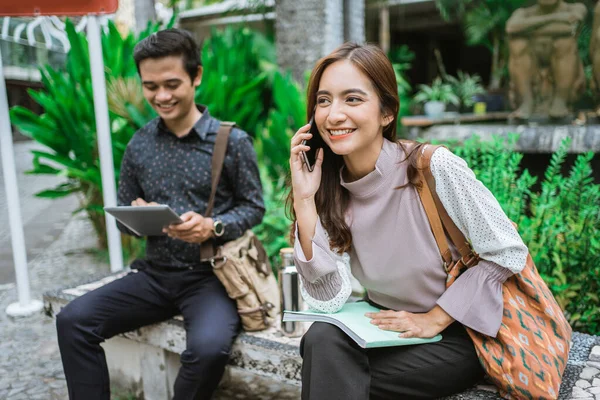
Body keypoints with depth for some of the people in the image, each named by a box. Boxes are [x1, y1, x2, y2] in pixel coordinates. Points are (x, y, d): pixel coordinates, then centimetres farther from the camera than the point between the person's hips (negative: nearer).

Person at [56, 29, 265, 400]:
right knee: (73, 320, -11)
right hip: (155, 273, 4)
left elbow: (254, 207, -2)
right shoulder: (139, 144, 6)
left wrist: (212, 227, -21)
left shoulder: (232, 141, -6)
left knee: (208, 348, -30)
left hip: (210, 274, -4)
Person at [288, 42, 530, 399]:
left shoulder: (435, 168, -21)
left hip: (461, 333, -4)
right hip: (388, 327, 4)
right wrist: (304, 200, -20)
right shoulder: (330, 188, -8)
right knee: (323, 340, -25)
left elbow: (508, 252, -14)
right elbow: (328, 300, -15)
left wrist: (434, 319, -13)